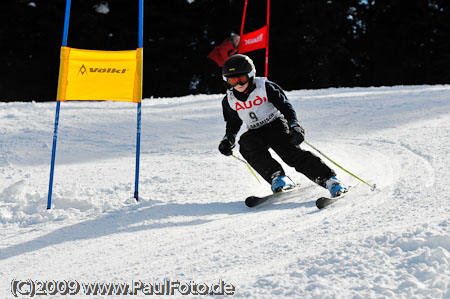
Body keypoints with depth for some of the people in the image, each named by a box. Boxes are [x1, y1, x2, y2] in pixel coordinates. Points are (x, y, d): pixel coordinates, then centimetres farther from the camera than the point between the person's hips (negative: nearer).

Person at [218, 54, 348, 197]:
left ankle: (329, 179, -30)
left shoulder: (265, 87, -12)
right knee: (246, 142, -30)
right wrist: (228, 140, 0)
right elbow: (233, 124, 16)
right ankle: (277, 177, -37)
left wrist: (294, 125, -22)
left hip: (275, 125, -3)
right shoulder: (229, 100, 0)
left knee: (292, 152, -25)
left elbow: (285, 106, -9)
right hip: (255, 134, 3)